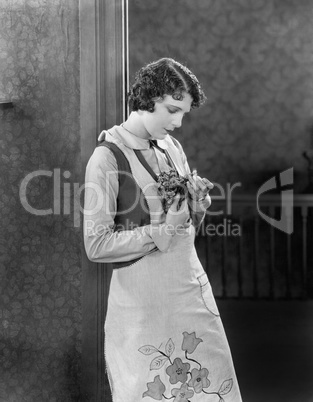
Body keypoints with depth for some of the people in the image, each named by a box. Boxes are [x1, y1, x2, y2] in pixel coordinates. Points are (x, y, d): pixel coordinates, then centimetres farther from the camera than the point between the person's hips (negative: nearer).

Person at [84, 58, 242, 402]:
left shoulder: (171, 145, 8)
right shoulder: (108, 157, -13)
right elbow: (97, 245, -17)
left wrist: (197, 206, -4)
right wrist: (163, 231, -18)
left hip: (192, 286, 6)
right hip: (142, 299, -6)